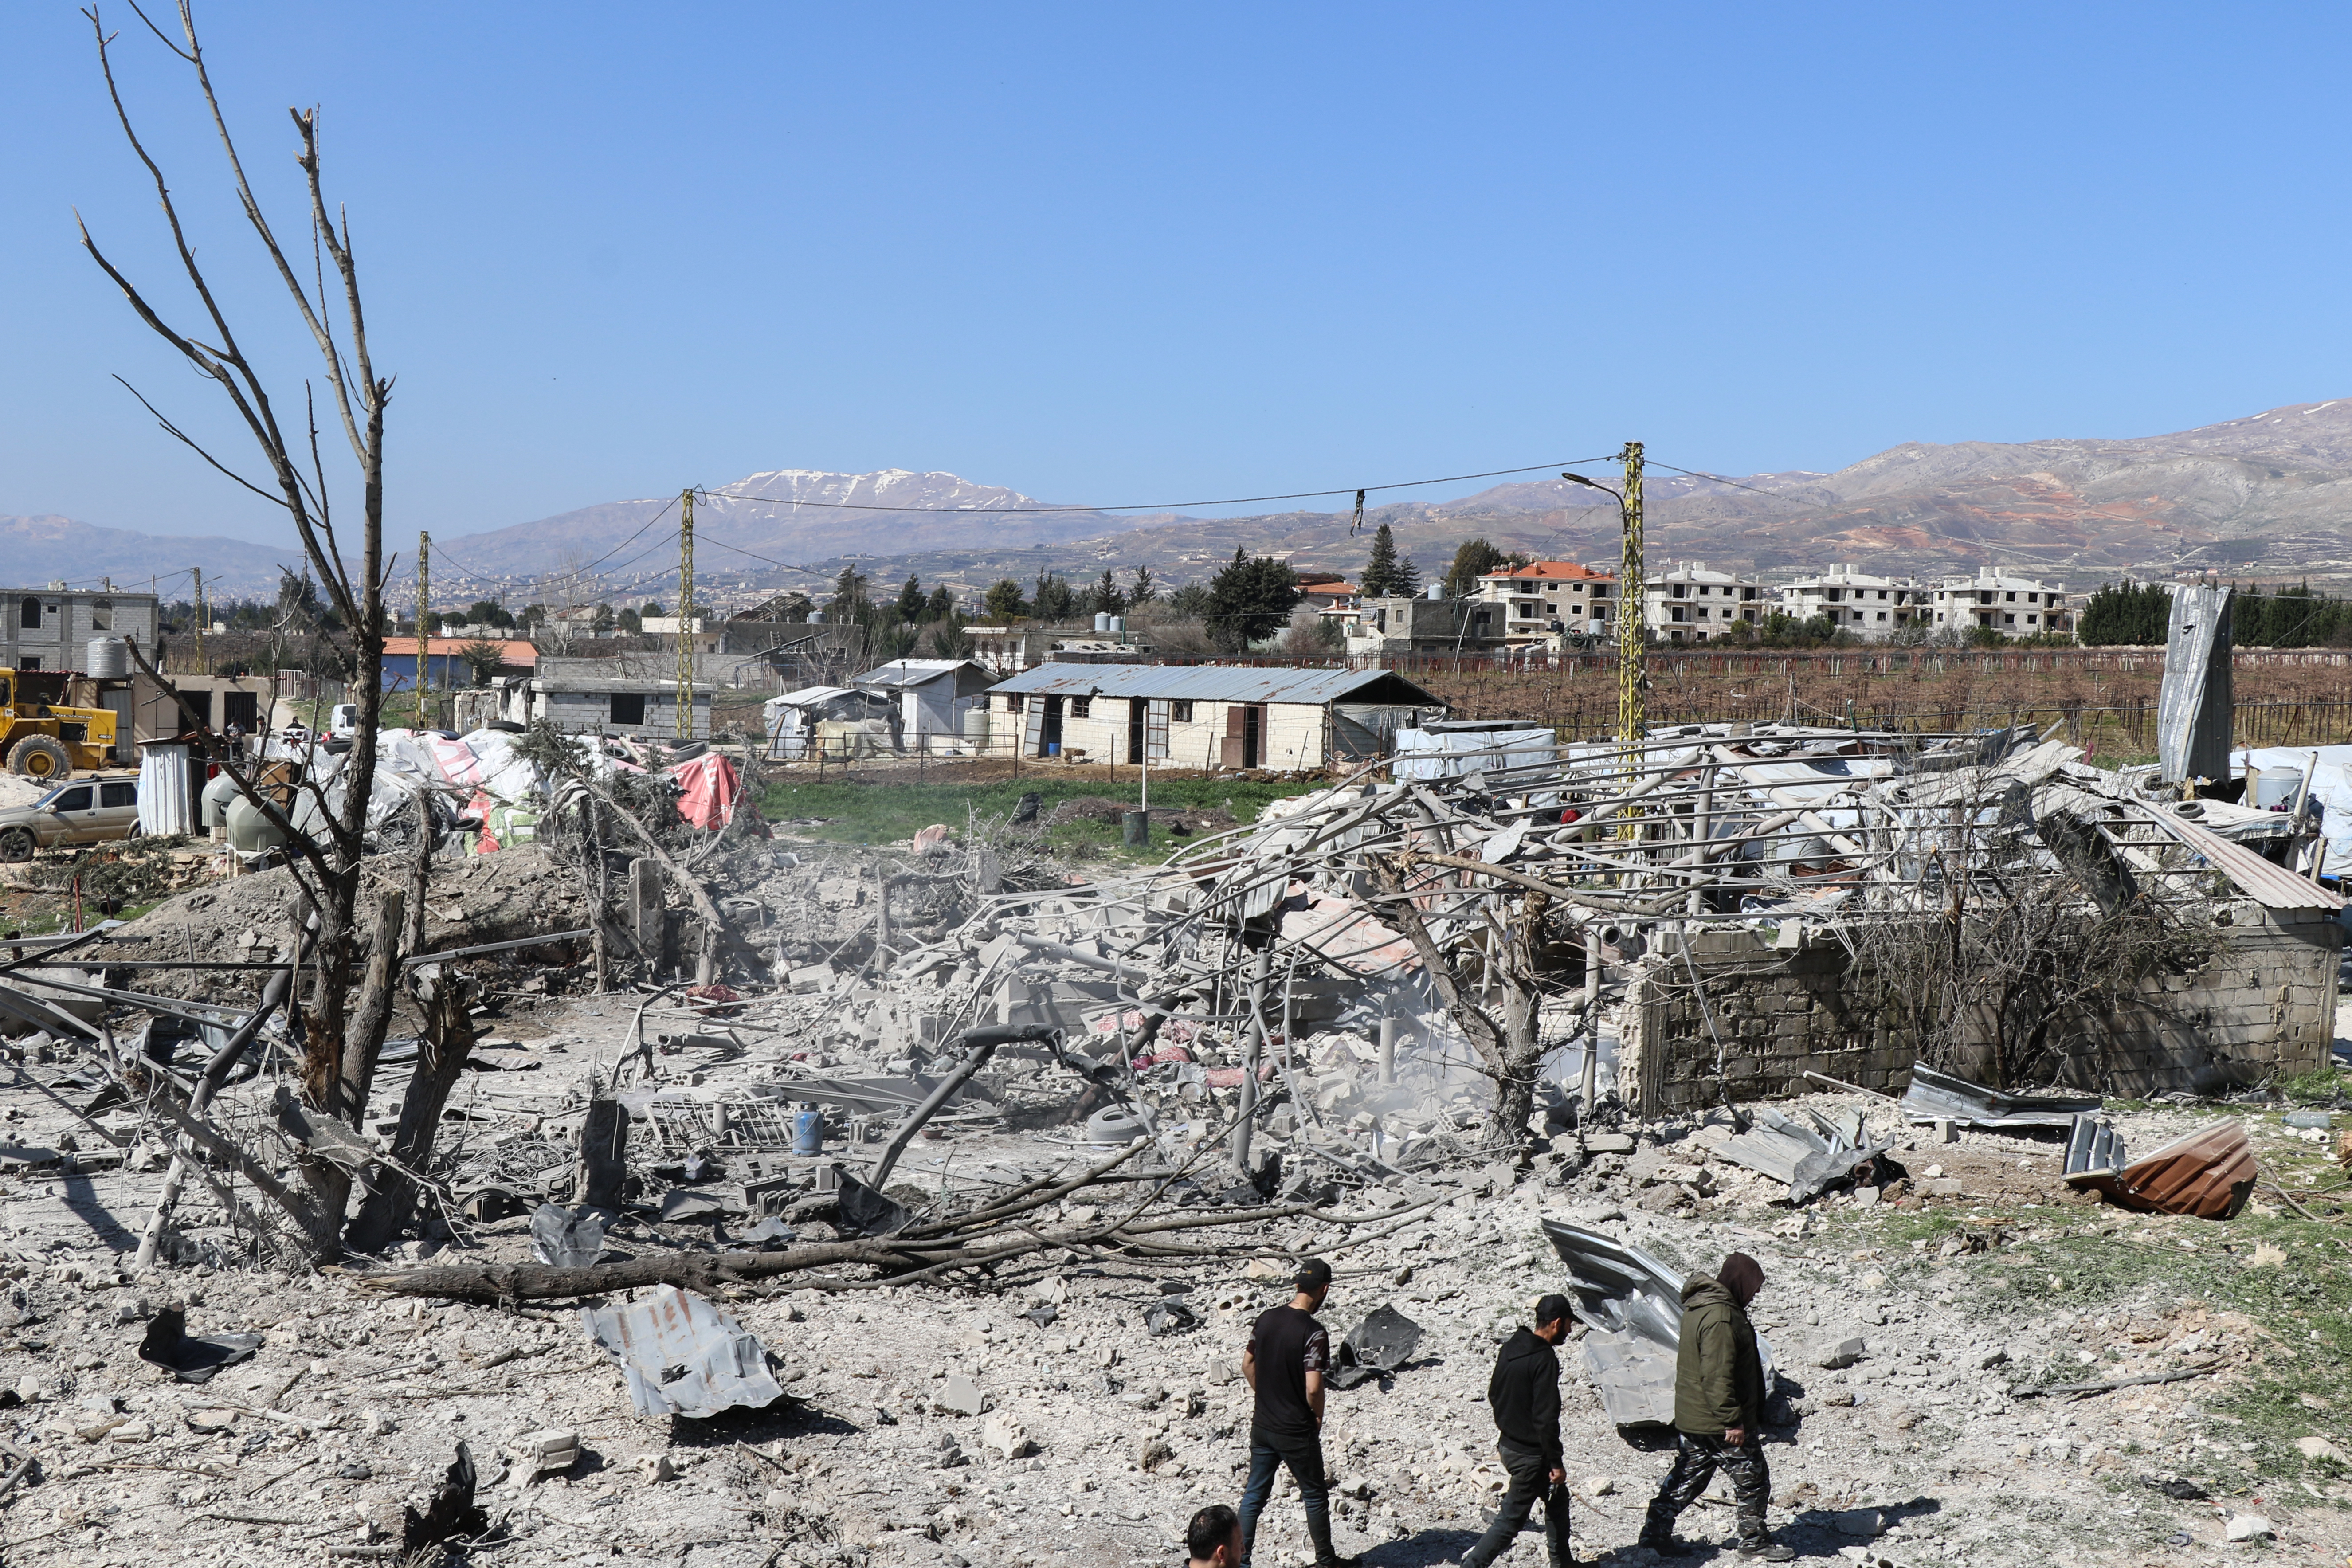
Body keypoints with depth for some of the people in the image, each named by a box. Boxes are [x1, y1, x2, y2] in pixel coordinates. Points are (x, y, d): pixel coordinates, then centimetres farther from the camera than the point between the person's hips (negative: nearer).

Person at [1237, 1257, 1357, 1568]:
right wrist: (1317, 1419, -6)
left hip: (1263, 1425, 6)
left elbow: (1248, 1364, 10)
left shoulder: (1266, 1318, -1)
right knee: (1315, 1496, 12)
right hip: (1297, 1431, -6)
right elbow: (1313, 1388, -25)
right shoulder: (1313, 1333, -21)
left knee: (1254, 1495, 13)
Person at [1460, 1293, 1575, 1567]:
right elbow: (1545, 1418, -25)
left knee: (1558, 1496, 24)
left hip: (1508, 1443, 9)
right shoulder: (1544, 1360, -24)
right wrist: (1556, 1463, -17)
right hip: (1530, 1453, -9)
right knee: (1511, 1519, 0)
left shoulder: (1510, 1346, 1)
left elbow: (1493, 1394, 12)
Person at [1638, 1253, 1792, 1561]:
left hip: (1690, 1417, 10)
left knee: (1687, 1477, 16)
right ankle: (1754, 1542, 18)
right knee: (1752, 1480, 6)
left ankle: (1656, 1532, 20)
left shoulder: (1698, 1305, 9)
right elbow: (1718, 1376, -27)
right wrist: (1732, 1420, -22)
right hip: (1719, 1424, -10)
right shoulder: (1720, 1317, -24)